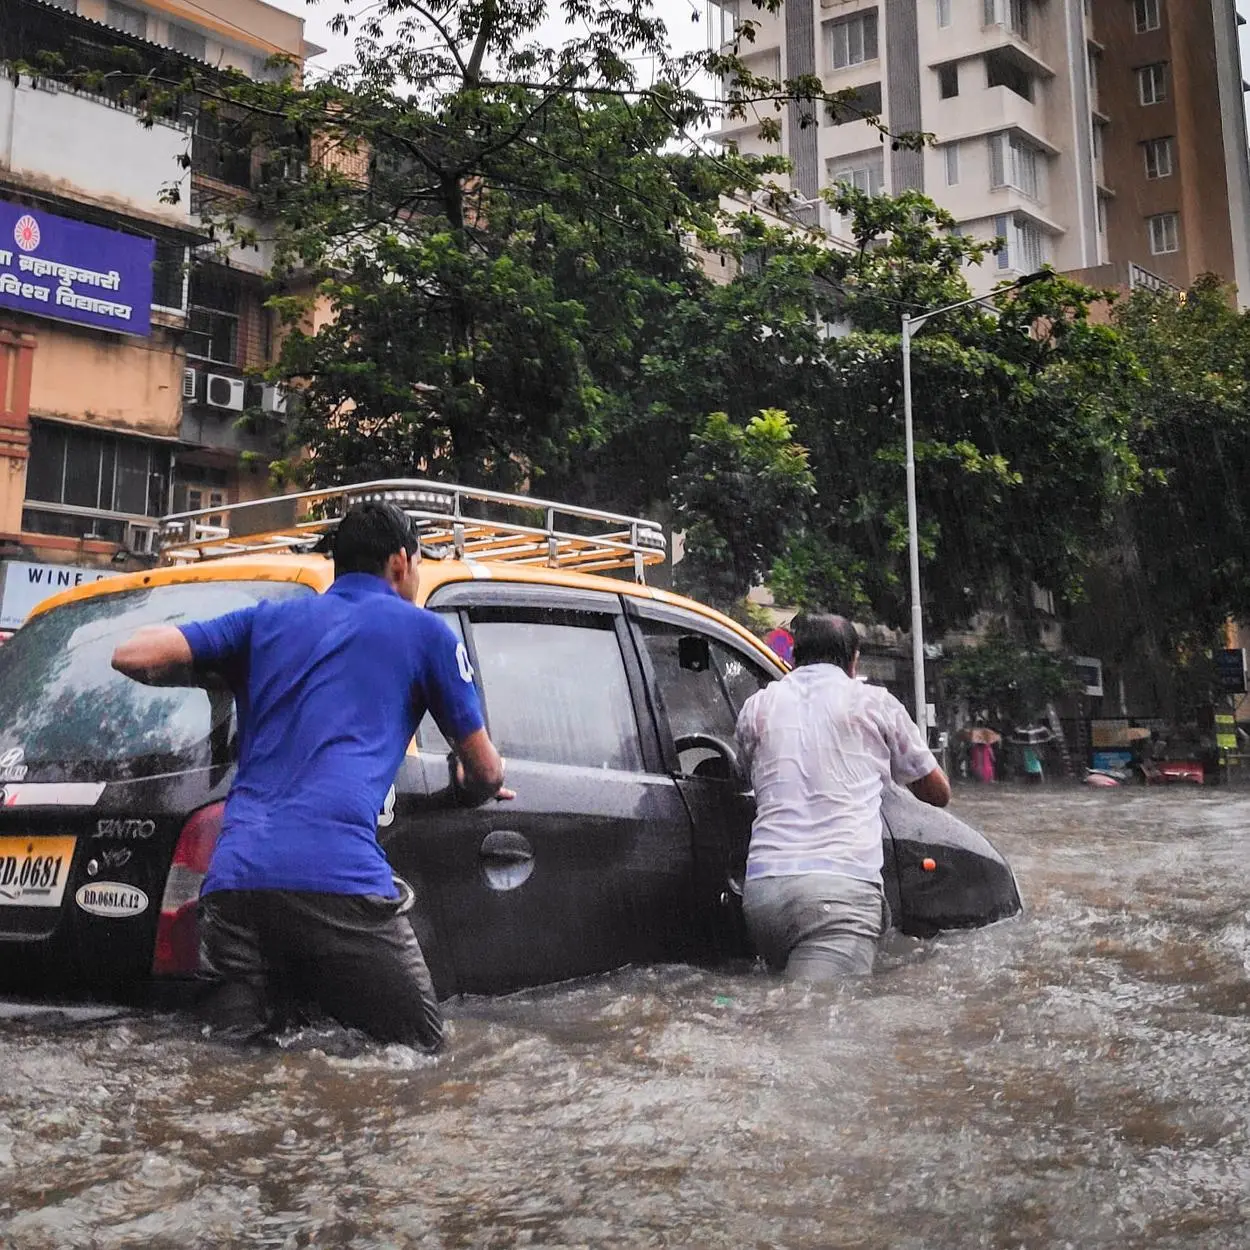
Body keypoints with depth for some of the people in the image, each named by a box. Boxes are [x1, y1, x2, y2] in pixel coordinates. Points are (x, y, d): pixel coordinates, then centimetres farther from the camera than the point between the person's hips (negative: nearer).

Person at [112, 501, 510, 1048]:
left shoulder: (267, 620, 22)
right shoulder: (423, 629, 14)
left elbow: (132, 655, 14)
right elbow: (485, 771, 19)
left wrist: (224, 673, 33)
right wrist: (476, 787, 44)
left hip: (234, 873, 4)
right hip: (340, 875, -4)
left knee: (236, 1030, 17)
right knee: (419, 1038, 7)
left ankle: (248, 995, -13)